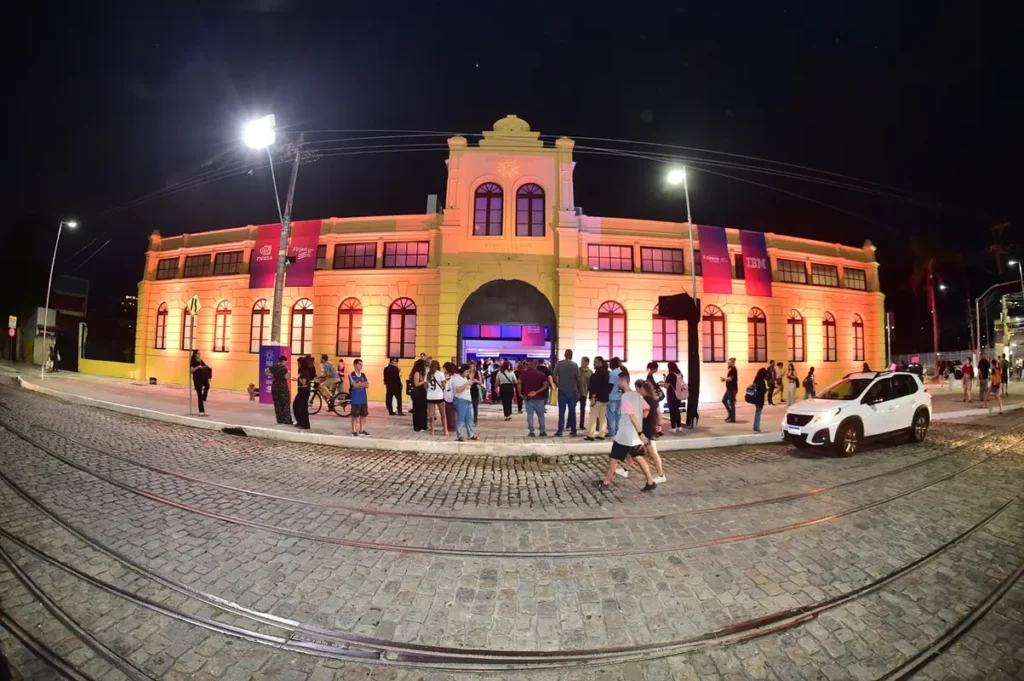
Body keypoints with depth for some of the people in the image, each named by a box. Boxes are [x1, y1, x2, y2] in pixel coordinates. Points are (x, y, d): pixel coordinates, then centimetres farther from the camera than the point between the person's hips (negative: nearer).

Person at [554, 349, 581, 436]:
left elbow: (554, 377, -7)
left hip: (562, 390, 0)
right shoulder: (575, 365, -1)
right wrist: (578, 391, 5)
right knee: (572, 411, 7)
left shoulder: (559, 364, -1)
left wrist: (557, 385, 9)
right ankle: (573, 431, 9)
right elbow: (578, 379, -2)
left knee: (561, 411, 3)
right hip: (572, 390, 0)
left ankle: (560, 431, 1)